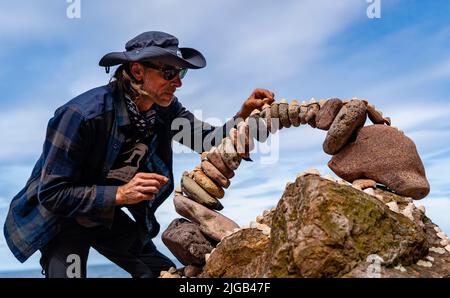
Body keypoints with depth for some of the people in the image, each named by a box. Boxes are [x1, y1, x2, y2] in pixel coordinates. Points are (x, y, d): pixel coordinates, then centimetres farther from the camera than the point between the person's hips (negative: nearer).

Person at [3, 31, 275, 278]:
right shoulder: (83, 113, -32)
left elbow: (206, 140, -13)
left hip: (107, 215, 6)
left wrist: (244, 117, -30)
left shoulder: (165, 108, -13)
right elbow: (51, 193, -29)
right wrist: (120, 194, -38)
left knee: (164, 273, 5)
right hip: (61, 216, -5)